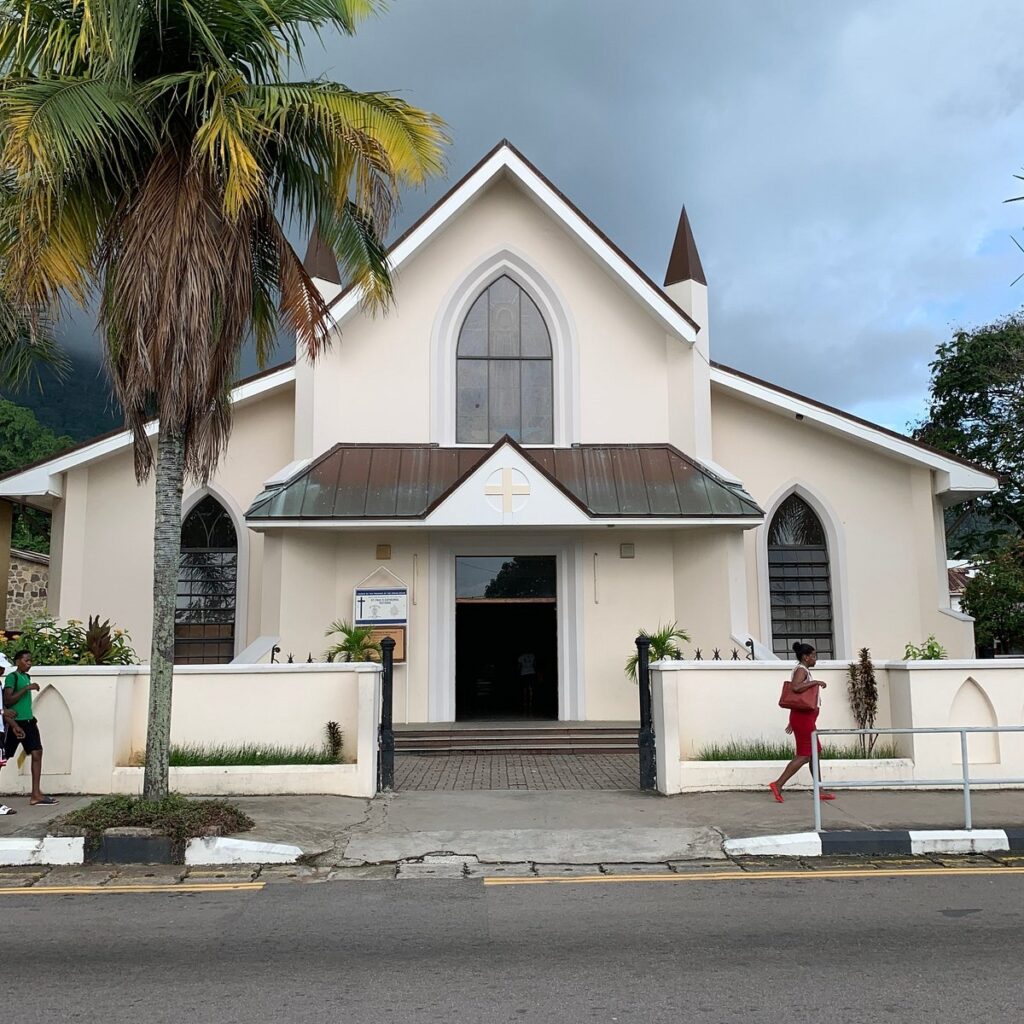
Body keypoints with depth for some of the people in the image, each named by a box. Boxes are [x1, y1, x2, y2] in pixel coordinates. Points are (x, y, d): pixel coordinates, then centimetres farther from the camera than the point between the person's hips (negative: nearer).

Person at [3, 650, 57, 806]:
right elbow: (7, 700, -19)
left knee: (37, 753, -2)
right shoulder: (11, 677, -10)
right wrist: (27, 688, -22)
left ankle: (36, 794, -4)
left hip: (28, 722, 8)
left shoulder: (26, 677, 15)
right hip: (15, 722, -8)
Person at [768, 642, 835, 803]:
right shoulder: (801, 670, -11)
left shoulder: (804, 671, 19)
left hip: (805, 718, 10)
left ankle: (820, 791, 17)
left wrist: (793, 721, 23)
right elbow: (795, 687, -32)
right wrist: (816, 682, -23)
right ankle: (778, 784, -10)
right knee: (803, 756, -9)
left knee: (815, 753, 13)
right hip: (804, 717, -10)